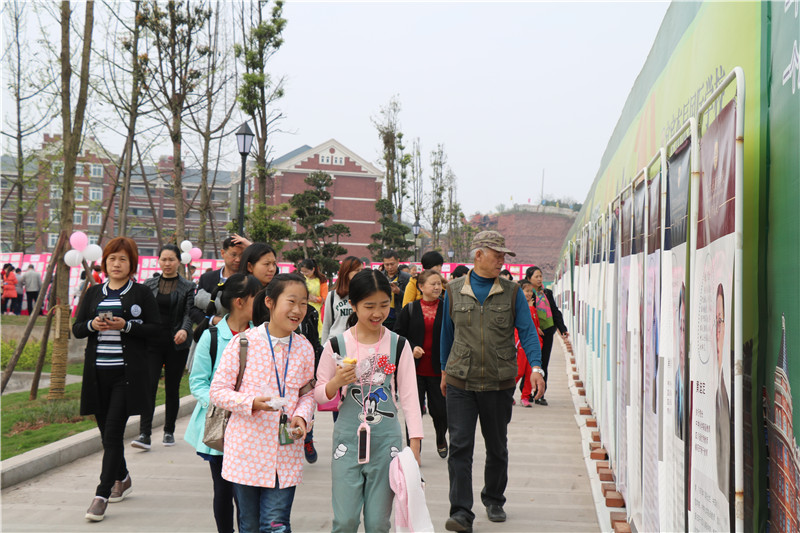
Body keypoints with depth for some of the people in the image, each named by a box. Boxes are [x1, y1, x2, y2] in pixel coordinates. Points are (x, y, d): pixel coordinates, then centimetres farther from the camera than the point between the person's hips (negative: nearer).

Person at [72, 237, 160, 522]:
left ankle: (102, 494, -5)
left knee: (113, 431, -9)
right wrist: (92, 325, -9)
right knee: (106, 430, 12)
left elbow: (156, 329, -3)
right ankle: (122, 478, 34)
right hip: (98, 371, 5)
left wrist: (126, 326, -16)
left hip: (127, 372, -4)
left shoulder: (142, 293, 2)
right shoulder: (94, 293, 14)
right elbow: (76, 328, 12)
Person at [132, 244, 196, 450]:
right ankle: (144, 434, -13)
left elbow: (189, 314, -6)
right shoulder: (149, 284, 9)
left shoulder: (188, 287, 3)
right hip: (152, 342, 1)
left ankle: (169, 431, 21)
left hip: (176, 344, -1)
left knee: (172, 388, 7)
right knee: (149, 386, -11)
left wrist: (184, 330, -25)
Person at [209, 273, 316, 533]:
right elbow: (217, 390, -5)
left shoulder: (304, 348, 4)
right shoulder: (244, 342, -7)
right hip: (247, 450, -2)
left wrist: (302, 416, -6)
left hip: (286, 453, 2)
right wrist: (252, 403, -21)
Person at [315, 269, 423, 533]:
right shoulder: (337, 345, -2)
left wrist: (415, 445, -4)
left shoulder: (398, 345, 0)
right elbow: (319, 395, 3)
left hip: (386, 439, 1)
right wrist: (337, 382, -18)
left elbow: (409, 395, 1)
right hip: (348, 438, 0)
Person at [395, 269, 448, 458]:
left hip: (438, 370, 0)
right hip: (415, 369, 0)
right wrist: (411, 349, -12)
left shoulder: (447, 309, 3)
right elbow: (398, 335, 5)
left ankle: (441, 438, 36)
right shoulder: (410, 309, 3)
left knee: (440, 410, 4)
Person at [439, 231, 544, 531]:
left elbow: (527, 331, -3)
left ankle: (494, 500, 34)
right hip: (461, 383, 0)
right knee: (460, 446, -8)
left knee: (497, 446, 13)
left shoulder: (512, 293, 2)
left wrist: (536, 366, -18)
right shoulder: (454, 291, 4)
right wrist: (445, 371, 18)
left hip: (499, 384, 1)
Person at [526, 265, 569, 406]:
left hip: (547, 332, 4)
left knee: (543, 364, 5)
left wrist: (563, 330, 10)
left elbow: (555, 312, 16)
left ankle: (540, 395, 11)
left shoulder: (547, 293, 15)